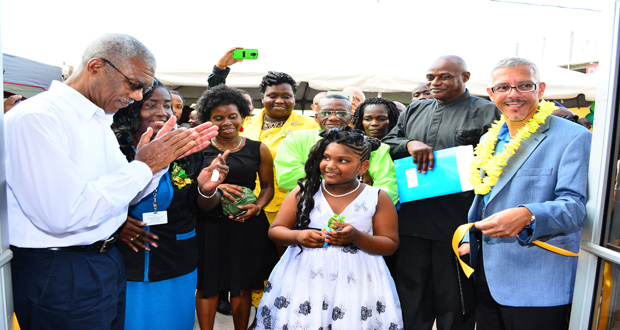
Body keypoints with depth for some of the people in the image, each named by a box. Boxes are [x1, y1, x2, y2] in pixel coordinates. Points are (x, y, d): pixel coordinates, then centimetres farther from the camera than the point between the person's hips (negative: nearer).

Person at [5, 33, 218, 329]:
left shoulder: (99, 121, 10)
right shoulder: (34, 118, -19)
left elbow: (121, 194, 13)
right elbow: (65, 214, -29)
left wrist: (160, 160, -5)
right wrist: (142, 166, -20)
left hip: (108, 258, 9)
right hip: (58, 274, -8)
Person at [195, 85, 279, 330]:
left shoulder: (259, 150, 4)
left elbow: (268, 186, 9)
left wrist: (257, 207, -10)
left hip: (247, 225, 1)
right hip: (208, 225, 0)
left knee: (242, 286, 11)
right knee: (207, 286, 8)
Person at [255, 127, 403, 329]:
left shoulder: (377, 198, -2)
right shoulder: (304, 192, 1)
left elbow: (391, 245, -1)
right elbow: (275, 230, 5)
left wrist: (357, 237, -18)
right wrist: (298, 236, -16)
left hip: (356, 281, 0)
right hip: (304, 277, 1)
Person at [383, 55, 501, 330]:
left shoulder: (486, 113, -1)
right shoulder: (415, 110, 16)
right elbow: (387, 142, 15)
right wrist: (410, 143, -7)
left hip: (454, 225, -4)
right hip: (410, 223, 5)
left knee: (453, 306, 11)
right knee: (409, 299, 16)